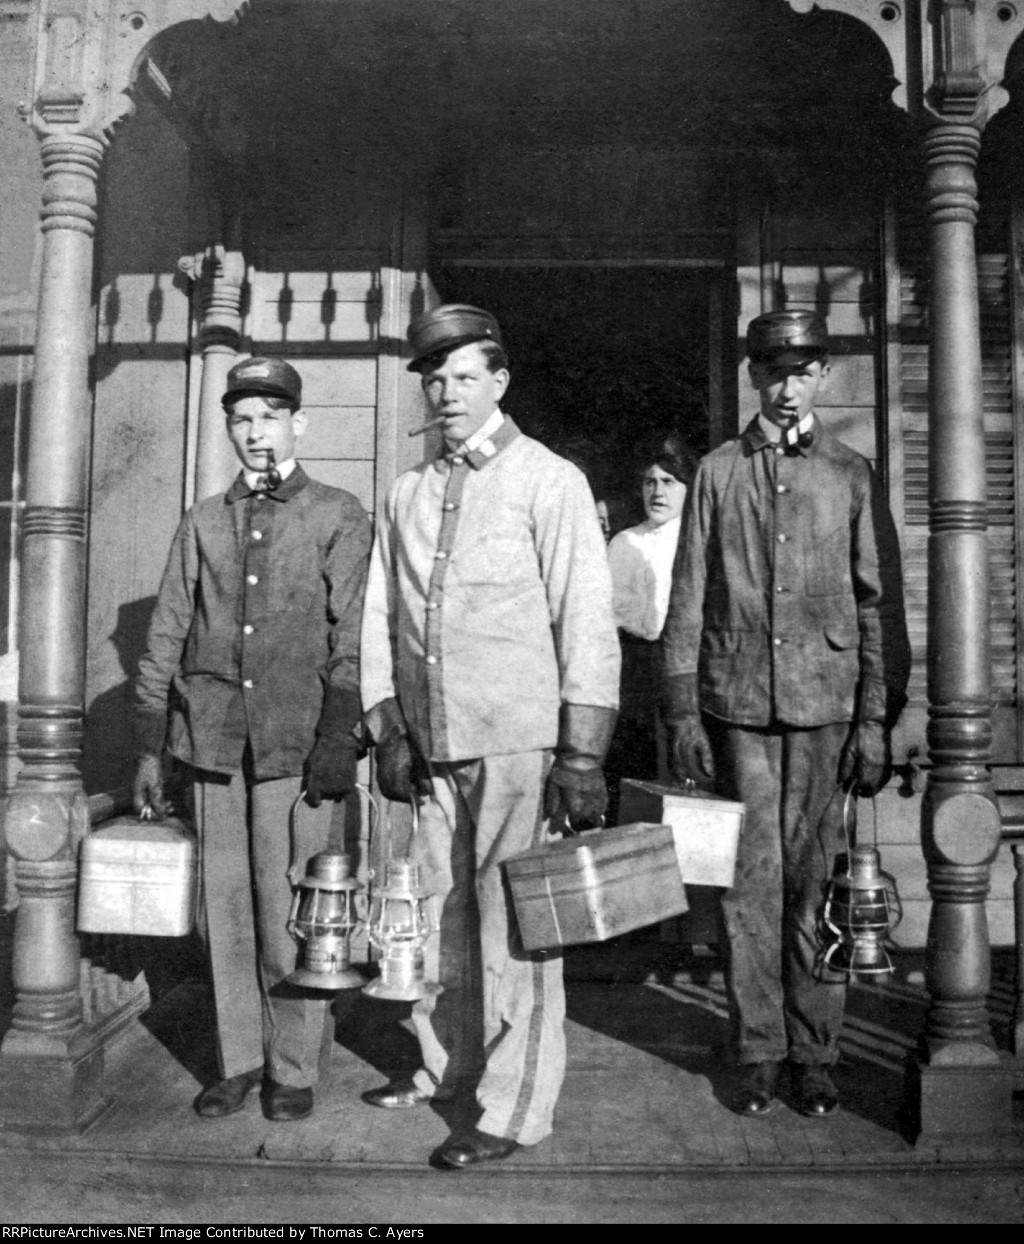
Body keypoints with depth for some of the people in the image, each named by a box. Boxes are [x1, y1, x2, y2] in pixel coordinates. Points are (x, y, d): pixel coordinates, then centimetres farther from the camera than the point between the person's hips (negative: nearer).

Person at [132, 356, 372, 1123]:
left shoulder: (339, 517, 4)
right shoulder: (204, 522, 15)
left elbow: (352, 638, -2)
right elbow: (166, 637, 13)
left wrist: (337, 740, -11)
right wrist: (149, 748, 9)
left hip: (297, 743, -3)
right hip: (215, 741, 4)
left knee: (289, 911, -1)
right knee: (226, 907, 8)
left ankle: (296, 1068, 15)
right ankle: (240, 1060, 22)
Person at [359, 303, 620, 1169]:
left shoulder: (549, 483, -2)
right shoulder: (409, 495, 13)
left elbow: (587, 623, -7)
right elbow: (381, 620, 15)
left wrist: (581, 753, -12)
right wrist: (389, 730, 8)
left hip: (519, 742, -5)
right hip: (435, 747, 5)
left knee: (511, 923, 0)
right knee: (439, 911, 14)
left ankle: (516, 1109, 15)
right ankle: (445, 1066, 34)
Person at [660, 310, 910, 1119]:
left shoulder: (852, 475, 9)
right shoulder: (718, 472, 9)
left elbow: (882, 604, 6)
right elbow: (688, 598, 7)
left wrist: (878, 720, -1)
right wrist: (683, 711, 2)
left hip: (827, 702, 0)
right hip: (738, 704, 0)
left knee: (815, 880, 3)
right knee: (751, 880, 4)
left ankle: (815, 1054, 17)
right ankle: (758, 1053, 17)